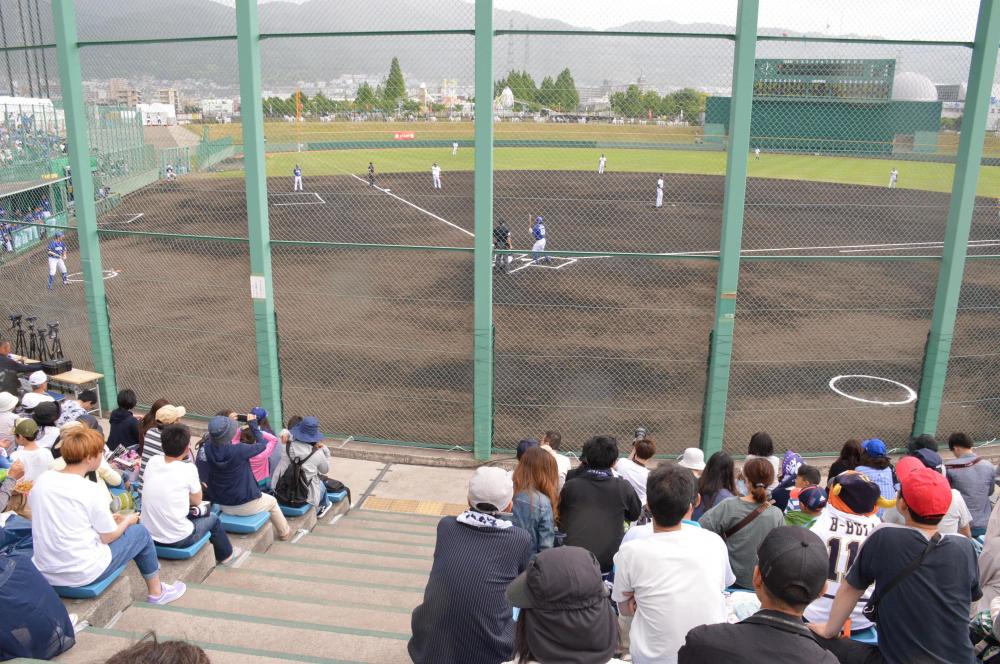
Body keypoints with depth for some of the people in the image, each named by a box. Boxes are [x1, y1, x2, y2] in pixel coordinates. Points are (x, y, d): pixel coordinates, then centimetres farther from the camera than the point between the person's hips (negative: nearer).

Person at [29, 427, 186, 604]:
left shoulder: (42, 479, -3)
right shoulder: (89, 490, -20)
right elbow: (108, 537, -10)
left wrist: (107, 519, 15)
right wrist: (127, 521, 11)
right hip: (81, 574, -6)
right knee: (140, 532, 14)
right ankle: (156, 593, 27)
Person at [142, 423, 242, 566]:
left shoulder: (152, 461, -5)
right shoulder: (188, 469, -19)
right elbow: (197, 501, -1)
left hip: (149, 536, 5)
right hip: (177, 540, -5)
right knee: (213, 518, 22)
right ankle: (226, 555, 43)